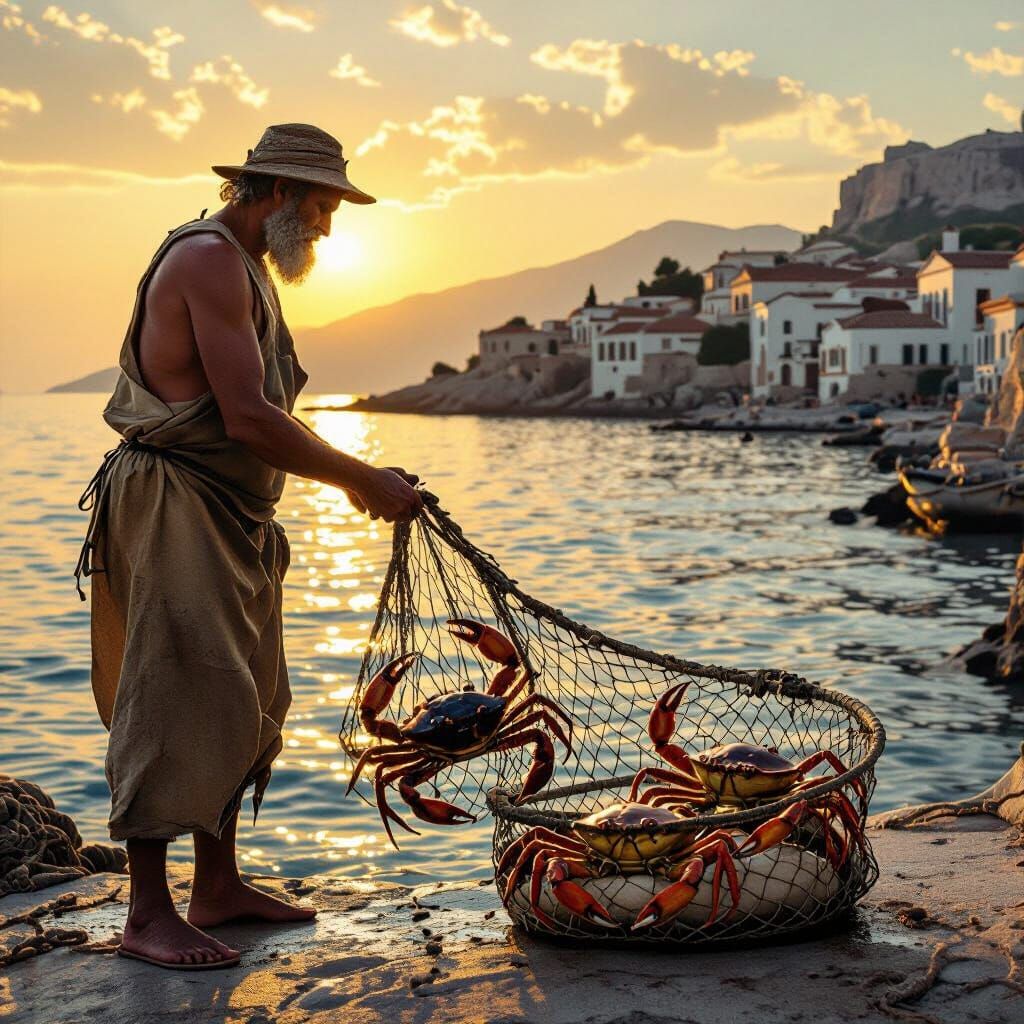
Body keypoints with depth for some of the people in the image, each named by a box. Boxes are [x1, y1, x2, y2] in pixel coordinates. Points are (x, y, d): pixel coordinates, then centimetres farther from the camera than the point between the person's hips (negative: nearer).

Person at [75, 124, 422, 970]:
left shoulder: (243, 267, 20)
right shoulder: (209, 259, -14)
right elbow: (248, 419, -23)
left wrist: (349, 478, 13)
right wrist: (364, 481, -17)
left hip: (231, 519, 11)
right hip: (173, 510, -11)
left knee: (244, 701, 13)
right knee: (180, 698, -9)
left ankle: (218, 886, 23)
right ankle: (148, 916, -2)